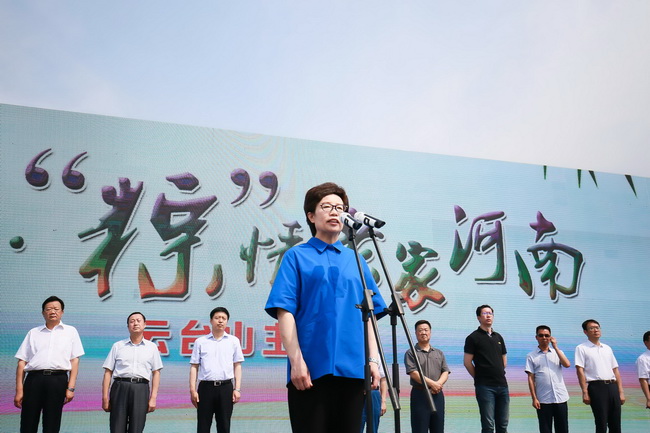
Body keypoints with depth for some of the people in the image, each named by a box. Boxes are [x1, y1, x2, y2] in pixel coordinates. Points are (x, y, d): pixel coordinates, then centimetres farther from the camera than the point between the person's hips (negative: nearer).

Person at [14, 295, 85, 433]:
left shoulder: (71, 331, 14)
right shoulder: (33, 333, 15)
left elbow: (74, 361, 7)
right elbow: (22, 362, 10)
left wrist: (71, 387, -3)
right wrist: (19, 390, 0)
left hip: (58, 380, -1)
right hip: (34, 379, 1)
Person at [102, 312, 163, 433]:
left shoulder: (152, 347, 12)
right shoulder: (118, 346, 11)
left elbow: (156, 373, 9)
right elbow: (108, 372, 8)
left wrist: (153, 398, 0)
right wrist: (105, 398, 1)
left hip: (141, 390, 0)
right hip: (120, 387, 0)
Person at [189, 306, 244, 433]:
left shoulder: (234, 341, 9)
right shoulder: (200, 341, 7)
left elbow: (237, 366, 8)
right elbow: (194, 366, 6)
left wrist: (237, 389, 0)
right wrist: (192, 390, -1)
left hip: (226, 387, 1)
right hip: (206, 387, 0)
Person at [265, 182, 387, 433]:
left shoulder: (356, 260, 16)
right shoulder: (297, 256, 5)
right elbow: (285, 312, -4)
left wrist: (373, 359, 4)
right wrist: (296, 361, -13)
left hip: (352, 369, 4)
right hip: (311, 370, -3)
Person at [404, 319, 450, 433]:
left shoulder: (439, 353, 18)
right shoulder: (411, 353, 1)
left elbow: (446, 372, 10)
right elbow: (413, 373, -10)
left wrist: (439, 383, -11)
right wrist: (432, 383, -16)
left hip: (437, 394, 5)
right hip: (420, 394, -5)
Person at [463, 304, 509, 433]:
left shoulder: (498, 337, 15)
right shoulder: (473, 337, -3)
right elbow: (467, 362, -4)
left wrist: (499, 374, 13)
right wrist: (479, 378, 1)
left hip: (502, 385, 6)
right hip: (485, 387, -6)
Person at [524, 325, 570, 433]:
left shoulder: (557, 352, 12)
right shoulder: (531, 356, 5)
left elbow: (567, 364, -7)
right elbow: (531, 378, 1)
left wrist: (555, 347, -5)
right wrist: (534, 398, -6)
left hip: (561, 397, 2)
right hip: (543, 400, -2)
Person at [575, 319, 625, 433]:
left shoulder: (607, 348, 18)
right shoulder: (581, 348, 1)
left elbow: (615, 370, 17)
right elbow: (580, 371, -6)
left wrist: (621, 392, 10)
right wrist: (585, 392, -14)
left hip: (612, 386, 5)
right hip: (596, 387, -5)